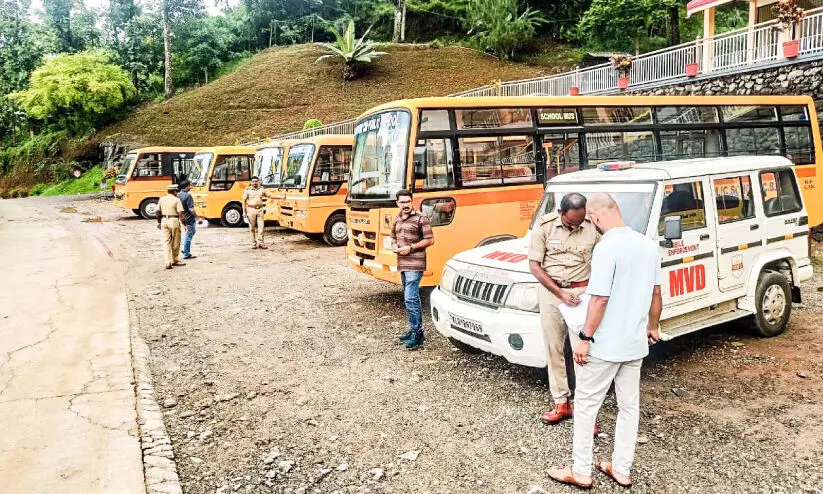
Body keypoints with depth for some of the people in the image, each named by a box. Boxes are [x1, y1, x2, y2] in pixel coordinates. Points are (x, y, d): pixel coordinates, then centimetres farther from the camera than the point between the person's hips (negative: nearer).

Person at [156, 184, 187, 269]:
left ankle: (168, 263, -3)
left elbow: (158, 212, 11)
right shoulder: (176, 200, -9)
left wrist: (159, 222, 23)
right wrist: (185, 224, -7)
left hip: (164, 221, 4)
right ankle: (175, 261, 24)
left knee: (166, 242, 5)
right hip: (174, 221, -4)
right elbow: (180, 214, -14)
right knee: (175, 243, 11)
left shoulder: (162, 199, 6)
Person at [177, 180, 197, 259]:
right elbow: (191, 209, -22)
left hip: (182, 219, 9)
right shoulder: (188, 195, -19)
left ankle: (186, 250, 23)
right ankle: (186, 254, 5)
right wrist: (196, 216, -8)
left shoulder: (178, 195, 6)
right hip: (189, 219, -9)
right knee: (188, 236, -1)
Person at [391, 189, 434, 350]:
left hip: (415, 264, -8)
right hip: (402, 264, 8)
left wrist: (410, 247, -16)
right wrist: (395, 247, 2)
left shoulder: (420, 219, -8)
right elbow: (393, 239, 25)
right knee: (409, 298, 15)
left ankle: (417, 334, -10)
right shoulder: (397, 220, 14)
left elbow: (430, 240, -10)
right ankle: (414, 330, 26)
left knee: (411, 298, -15)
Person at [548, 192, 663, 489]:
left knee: (586, 406, 6)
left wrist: (584, 338, -15)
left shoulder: (607, 248, -21)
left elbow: (599, 300, -23)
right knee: (629, 406, 16)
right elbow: (656, 293, 11)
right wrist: (652, 327, 23)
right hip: (635, 343, 8)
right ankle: (621, 470, 28)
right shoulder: (647, 244, 4)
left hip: (604, 345, -8)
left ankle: (581, 472, 17)